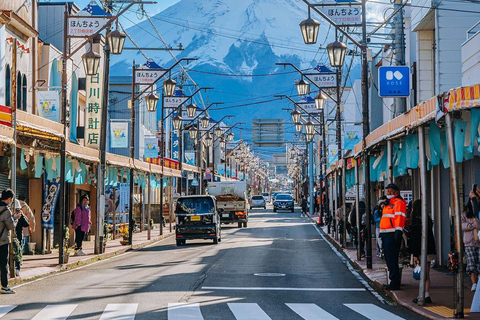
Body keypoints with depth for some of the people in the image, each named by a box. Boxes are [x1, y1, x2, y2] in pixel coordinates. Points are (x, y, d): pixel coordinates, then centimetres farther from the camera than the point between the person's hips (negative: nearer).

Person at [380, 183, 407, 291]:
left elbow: (400, 218, -17)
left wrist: (398, 232, -25)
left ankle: (395, 283, -9)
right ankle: (394, 281, 20)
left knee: (392, 259, -11)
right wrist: (382, 233, 24)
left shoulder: (398, 203, -8)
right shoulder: (388, 204, 23)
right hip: (386, 235, 10)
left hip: (393, 234, -10)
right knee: (389, 258, 13)